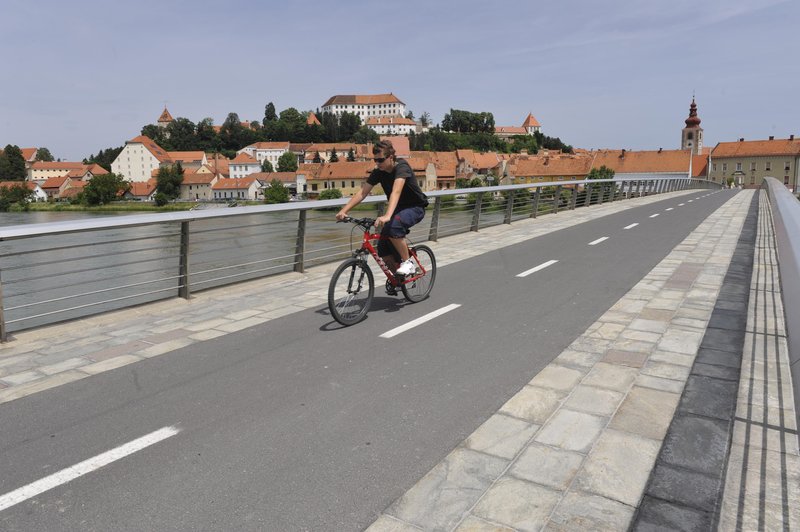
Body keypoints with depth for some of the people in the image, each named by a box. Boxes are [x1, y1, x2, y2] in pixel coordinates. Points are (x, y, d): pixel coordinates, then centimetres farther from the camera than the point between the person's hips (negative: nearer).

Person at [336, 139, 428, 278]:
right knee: (383, 250, -5)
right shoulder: (378, 172, -7)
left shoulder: (401, 168, -26)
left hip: (415, 208, -6)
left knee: (392, 226, -37)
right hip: (399, 209, 7)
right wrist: (344, 211, -24)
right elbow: (362, 192, -11)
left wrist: (387, 216, -57)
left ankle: (407, 263, -19)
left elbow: (396, 192, -42)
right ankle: (399, 276, 20)